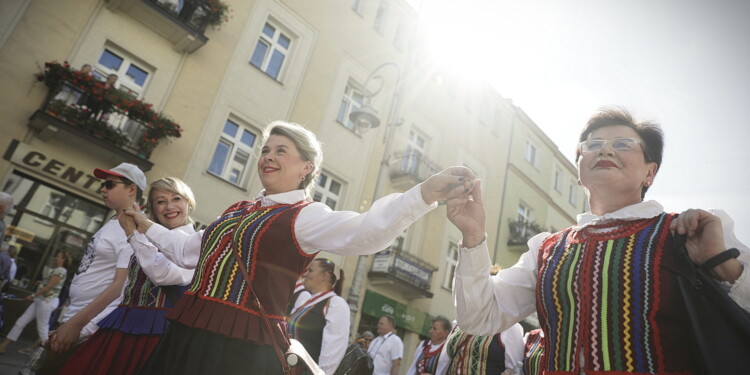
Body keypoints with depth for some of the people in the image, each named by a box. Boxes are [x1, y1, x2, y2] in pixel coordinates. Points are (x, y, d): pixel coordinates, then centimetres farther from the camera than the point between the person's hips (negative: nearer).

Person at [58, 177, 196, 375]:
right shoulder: (148, 239, 13)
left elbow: (163, 274, -25)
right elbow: (124, 288, 18)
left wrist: (135, 232, -18)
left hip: (157, 331, -6)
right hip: (122, 326, 6)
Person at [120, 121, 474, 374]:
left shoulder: (306, 215, -10)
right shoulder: (238, 210, 14)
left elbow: (363, 232, -29)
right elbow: (189, 252, 28)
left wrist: (426, 192, -43)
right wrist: (147, 226, 36)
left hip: (243, 346, -7)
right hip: (187, 334, 7)